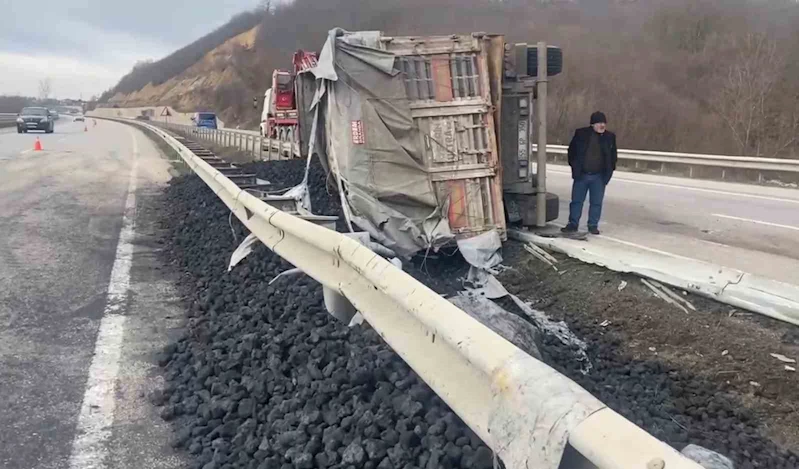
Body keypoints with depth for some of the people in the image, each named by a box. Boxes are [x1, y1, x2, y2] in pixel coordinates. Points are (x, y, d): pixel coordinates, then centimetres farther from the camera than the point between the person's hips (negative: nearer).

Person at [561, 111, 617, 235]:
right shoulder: (581, 134, -1)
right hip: (581, 175, -1)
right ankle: (573, 224, 13)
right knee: (576, 201, 5)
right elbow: (572, 150, 7)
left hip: (599, 177, 1)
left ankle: (593, 225, 15)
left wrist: (609, 170, 5)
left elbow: (613, 155, 13)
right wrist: (574, 166, 1)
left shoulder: (610, 137, 3)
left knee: (596, 202, 4)